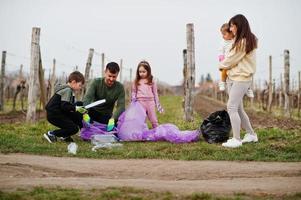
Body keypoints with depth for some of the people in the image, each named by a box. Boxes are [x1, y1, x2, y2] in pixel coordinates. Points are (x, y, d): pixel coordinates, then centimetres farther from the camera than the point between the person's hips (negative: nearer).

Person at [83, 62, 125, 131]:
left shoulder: (120, 87, -11)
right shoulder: (96, 82, -13)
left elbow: (121, 106, -21)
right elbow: (87, 98, -27)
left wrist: (113, 118, -41)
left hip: (106, 115, 0)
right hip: (93, 111, 0)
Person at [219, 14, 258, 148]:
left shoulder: (243, 41, -15)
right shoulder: (244, 40, 14)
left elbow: (231, 60, -9)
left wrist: (221, 65, 7)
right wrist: (225, 66, 2)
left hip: (241, 78, -9)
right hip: (233, 77, 9)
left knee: (232, 107, -13)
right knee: (238, 109, 13)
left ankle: (236, 139, -11)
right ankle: (251, 134, 24)